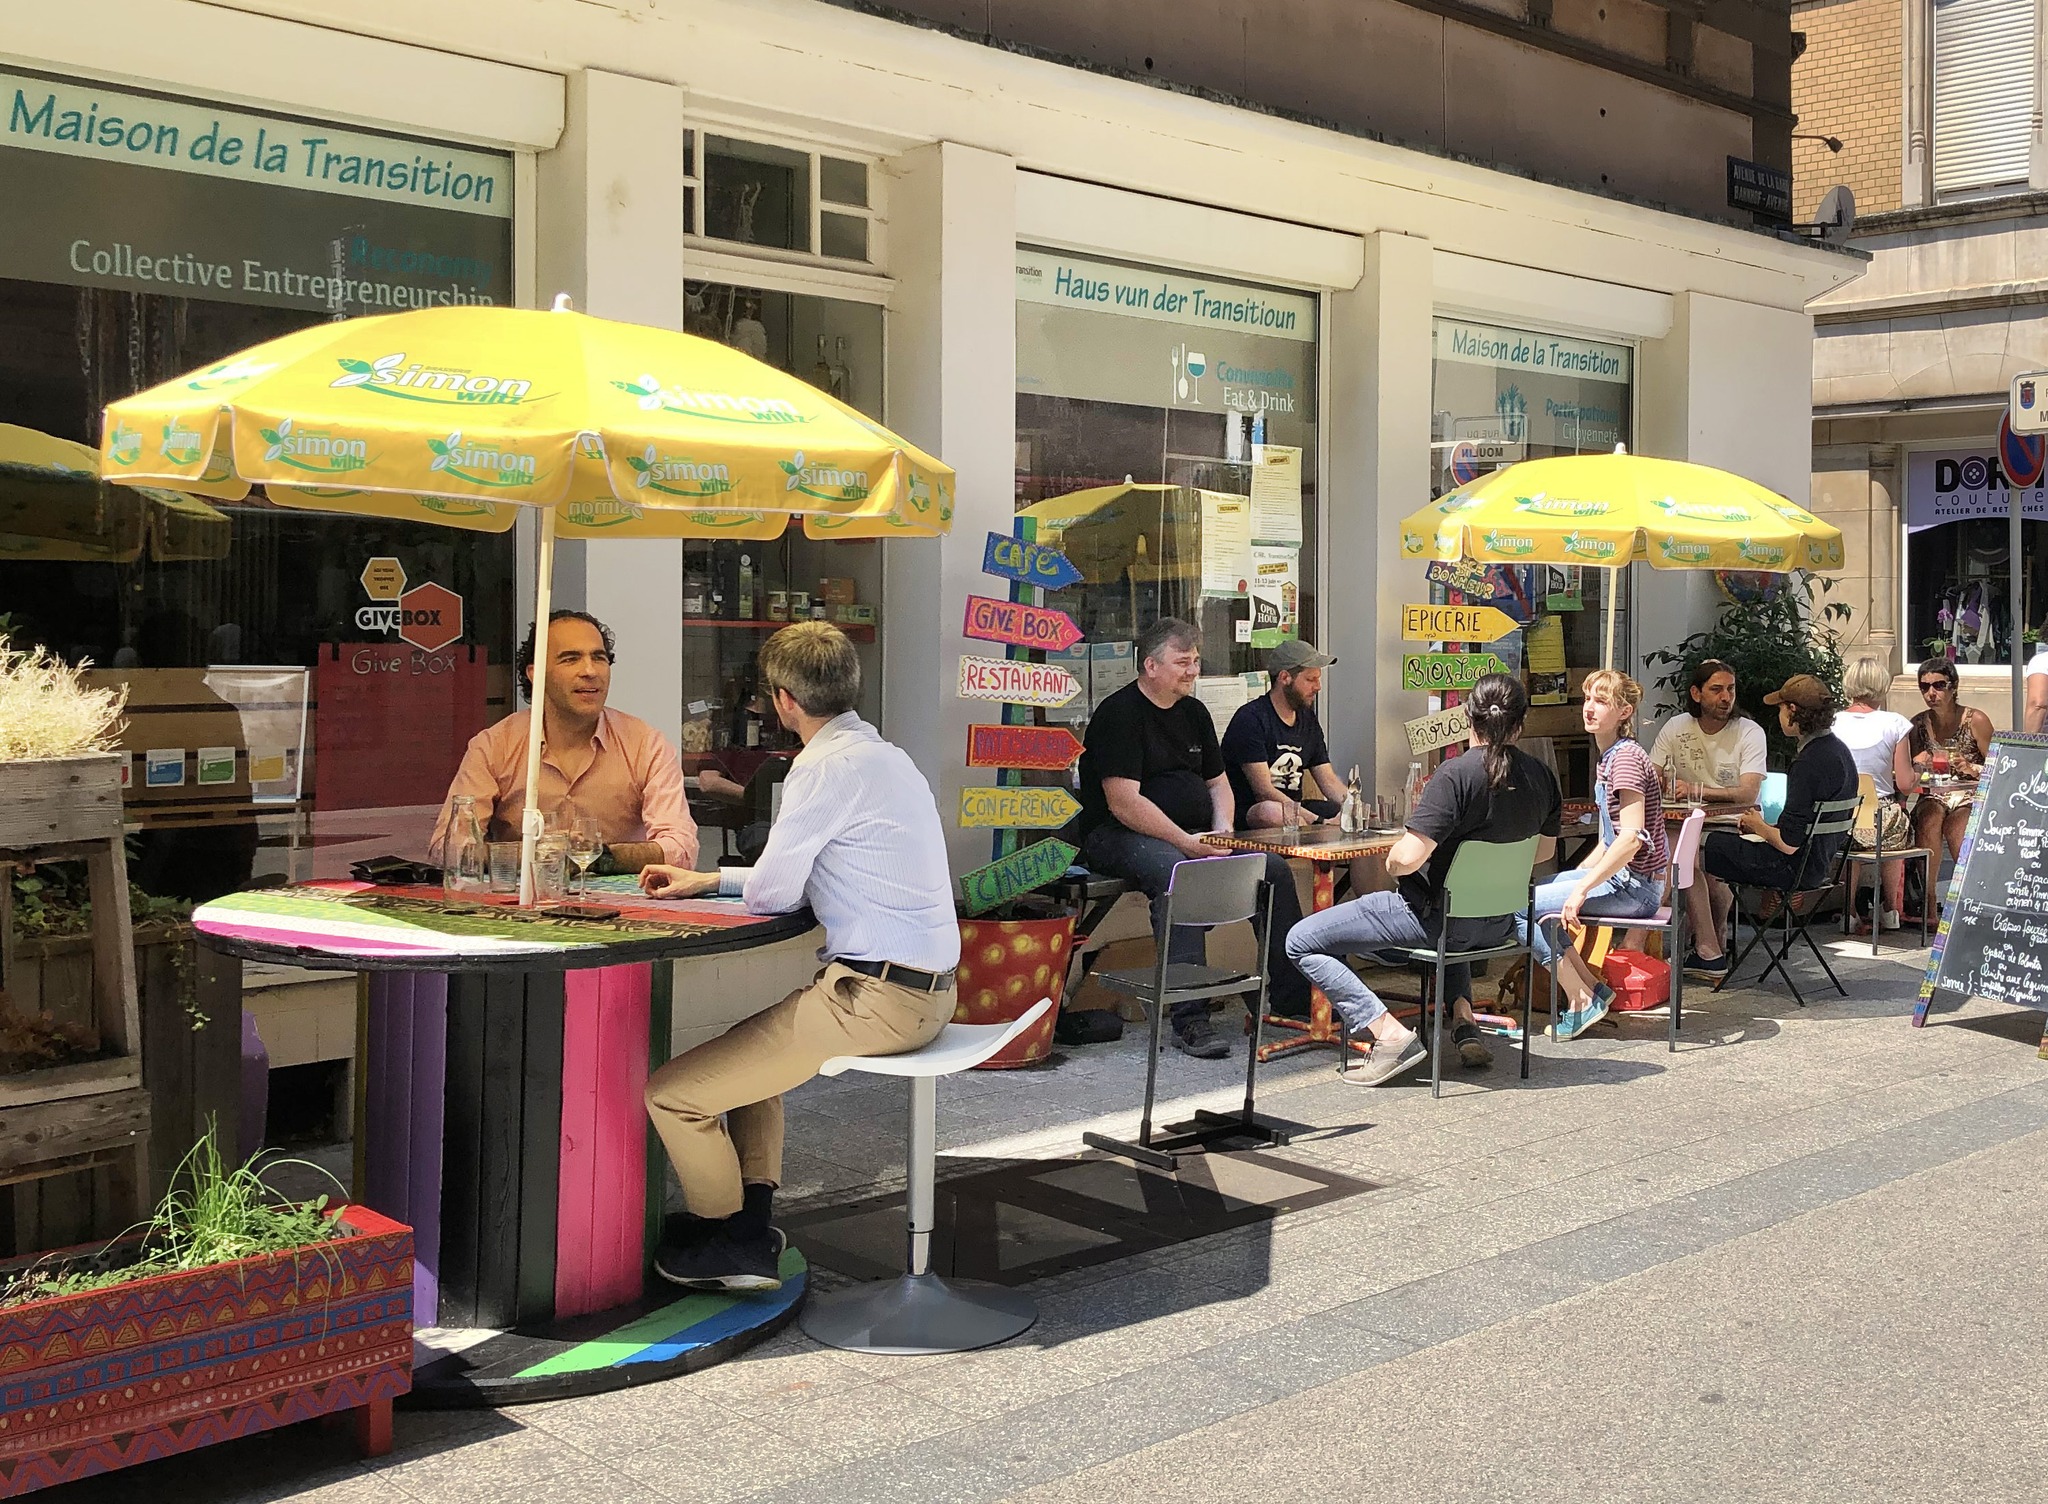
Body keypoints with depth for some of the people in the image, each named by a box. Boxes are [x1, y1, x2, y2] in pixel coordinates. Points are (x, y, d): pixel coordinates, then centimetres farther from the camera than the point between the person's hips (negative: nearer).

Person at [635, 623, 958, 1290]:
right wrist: (707, 880, 28)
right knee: (750, 1044, 33)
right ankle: (754, 1211, 27)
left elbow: (771, 892, -10)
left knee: (669, 1092, -3)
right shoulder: (885, 754, 15)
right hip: (924, 986, 11)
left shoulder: (829, 766, -16)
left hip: (876, 997, -11)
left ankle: (728, 1240, 19)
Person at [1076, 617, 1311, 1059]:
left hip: (1194, 837, 8)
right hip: (1117, 837, -8)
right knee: (1176, 874, -38)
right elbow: (1124, 803, -20)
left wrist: (1221, 832, 0)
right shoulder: (1119, 714, -11)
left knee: (1275, 869, -7)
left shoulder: (1194, 711, 15)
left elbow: (1217, 782, 21)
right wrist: (1186, 843, -25)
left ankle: (1291, 997, 3)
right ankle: (1190, 1019, -40)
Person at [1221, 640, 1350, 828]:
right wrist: (1316, 820, -26)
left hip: (1296, 808, 6)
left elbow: (1329, 781, 16)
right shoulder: (1250, 719, -12)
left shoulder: (1308, 720, 15)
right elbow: (1264, 791, -19)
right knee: (1272, 812, -40)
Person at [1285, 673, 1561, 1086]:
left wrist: (1391, 862, -6)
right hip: (1498, 923, 8)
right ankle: (1464, 1018, 23)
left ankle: (1390, 1034, -12)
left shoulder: (1457, 774, -23)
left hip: (1432, 916, -8)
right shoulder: (1541, 777, -1)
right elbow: (1544, 850, 15)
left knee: (1301, 942, -1)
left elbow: (1407, 858, -28)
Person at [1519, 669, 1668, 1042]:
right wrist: (1575, 877, 13)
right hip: (1621, 877, 10)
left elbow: (1631, 838, -25)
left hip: (1633, 886, -10)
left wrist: (1581, 889, -24)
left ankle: (1582, 1000, -5)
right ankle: (1593, 988, 11)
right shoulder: (1609, 758, 15)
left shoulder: (1626, 758, -16)